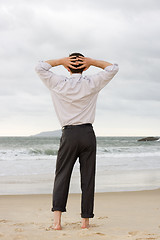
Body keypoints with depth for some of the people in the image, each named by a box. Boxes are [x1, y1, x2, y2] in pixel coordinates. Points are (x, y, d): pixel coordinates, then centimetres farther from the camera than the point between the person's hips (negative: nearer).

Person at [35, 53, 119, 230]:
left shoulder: (59, 84, 1)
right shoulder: (92, 83, 1)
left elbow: (40, 67, 13)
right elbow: (112, 68, 13)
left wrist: (61, 61, 9)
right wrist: (92, 62, 5)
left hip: (69, 134, 0)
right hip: (88, 133, 0)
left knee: (61, 176, 3)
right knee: (88, 177, 5)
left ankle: (57, 220, -8)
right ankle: (85, 220, 7)